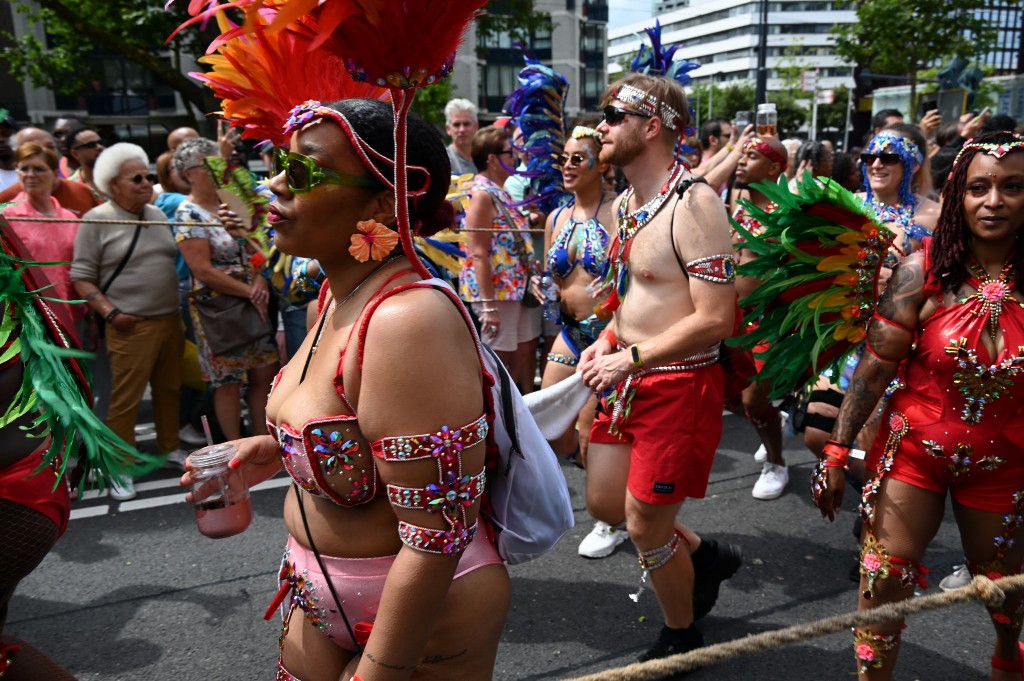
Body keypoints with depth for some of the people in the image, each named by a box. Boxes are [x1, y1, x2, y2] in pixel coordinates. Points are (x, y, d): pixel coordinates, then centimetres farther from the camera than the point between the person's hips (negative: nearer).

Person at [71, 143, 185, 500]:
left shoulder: (158, 214, 10)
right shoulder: (96, 220, -6)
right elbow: (81, 277, -6)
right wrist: (111, 313, -16)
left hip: (170, 320, 6)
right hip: (131, 327, -6)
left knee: (168, 389, 15)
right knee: (125, 399, -1)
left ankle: (170, 448, 32)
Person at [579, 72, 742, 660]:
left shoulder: (694, 205, -19)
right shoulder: (624, 205, 9)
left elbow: (714, 320, -24)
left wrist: (630, 359, -19)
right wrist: (608, 341, 3)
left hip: (680, 385, -9)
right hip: (629, 379, 9)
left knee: (644, 525, 5)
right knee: (605, 503, 17)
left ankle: (682, 636, 34)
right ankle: (705, 555, 42)